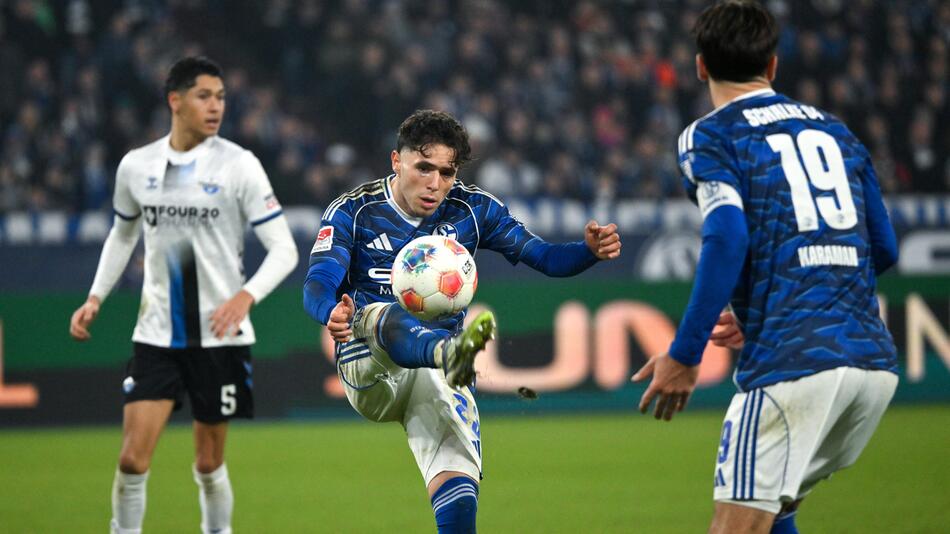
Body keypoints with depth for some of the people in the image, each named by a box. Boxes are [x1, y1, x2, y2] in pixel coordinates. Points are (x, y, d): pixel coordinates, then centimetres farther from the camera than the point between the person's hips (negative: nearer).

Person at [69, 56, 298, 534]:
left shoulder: (239, 165, -8)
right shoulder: (136, 166, 2)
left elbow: (283, 249, -9)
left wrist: (246, 295, -26)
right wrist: (96, 297, 12)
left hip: (219, 336, -2)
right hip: (156, 333, 2)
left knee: (209, 463, 6)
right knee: (133, 458, -9)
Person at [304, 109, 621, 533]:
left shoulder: (473, 209, 6)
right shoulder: (353, 212, -1)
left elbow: (542, 256, 4)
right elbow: (318, 283, -14)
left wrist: (590, 251, -17)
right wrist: (332, 313, -38)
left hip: (435, 376, 3)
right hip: (368, 372, -3)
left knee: (459, 492, -18)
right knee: (382, 317, -38)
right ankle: (452, 354, -71)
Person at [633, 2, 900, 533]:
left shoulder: (710, 136, 3)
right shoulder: (837, 131, 21)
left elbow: (728, 240, -13)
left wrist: (684, 355, -10)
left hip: (794, 364, -6)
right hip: (875, 359, 6)